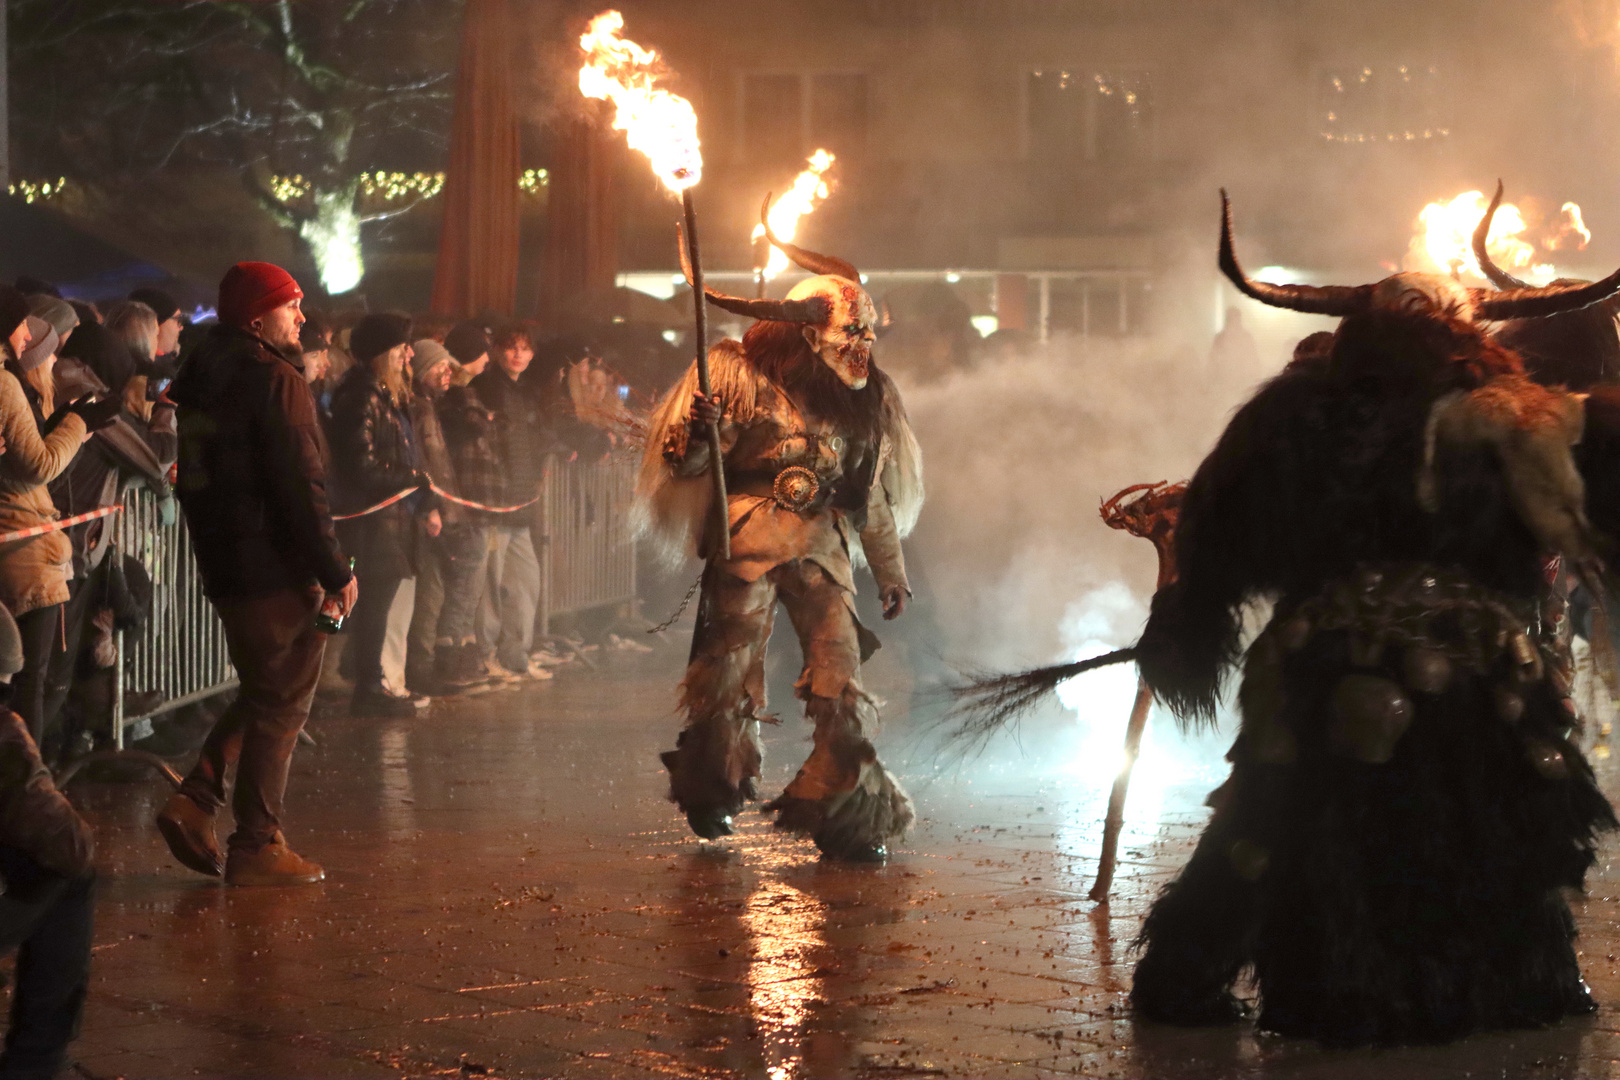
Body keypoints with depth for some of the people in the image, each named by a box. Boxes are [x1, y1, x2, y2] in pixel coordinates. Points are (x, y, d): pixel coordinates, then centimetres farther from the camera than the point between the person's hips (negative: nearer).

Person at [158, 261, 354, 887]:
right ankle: (257, 845, 4)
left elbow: (190, 477, 17)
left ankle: (195, 801, 9)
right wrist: (335, 572, -13)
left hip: (223, 566, 8)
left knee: (262, 693, 20)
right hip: (278, 569, -8)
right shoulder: (275, 381, -16)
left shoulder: (196, 378, 12)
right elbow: (301, 486, -19)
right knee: (281, 702, 1)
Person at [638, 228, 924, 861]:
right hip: (747, 542, -3)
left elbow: (874, 495, 21)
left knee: (841, 674, -8)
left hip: (823, 548, 3)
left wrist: (891, 573, 23)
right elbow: (685, 466, -3)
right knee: (730, 670, 3)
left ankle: (848, 811, 0)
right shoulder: (741, 375, -1)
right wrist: (698, 436, -26)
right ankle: (711, 795, 27)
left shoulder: (863, 399, 12)